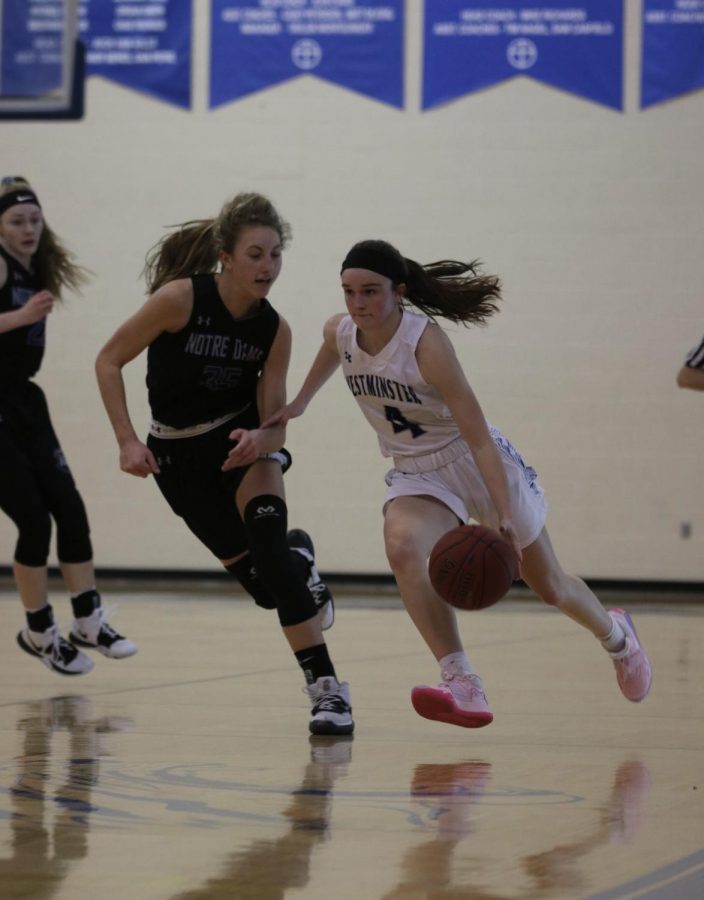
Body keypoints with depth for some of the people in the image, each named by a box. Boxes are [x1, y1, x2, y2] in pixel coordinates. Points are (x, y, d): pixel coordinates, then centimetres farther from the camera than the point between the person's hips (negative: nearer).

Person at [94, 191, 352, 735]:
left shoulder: (275, 331, -13)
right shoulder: (181, 298, -22)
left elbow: (274, 420, -10)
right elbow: (109, 361, -13)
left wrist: (260, 439, -33)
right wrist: (128, 440, -20)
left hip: (246, 441, 1)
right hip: (180, 455, -1)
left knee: (268, 538, -27)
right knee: (263, 580, -3)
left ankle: (325, 686, -21)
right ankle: (298, 559, 38)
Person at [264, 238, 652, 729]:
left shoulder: (426, 343, -30)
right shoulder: (341, 333, -11)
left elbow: (478, 435, -32)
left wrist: (503, 514, -39)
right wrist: (298, 404, 21)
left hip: (480, 463, -4)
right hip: (417, 473, 4)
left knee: (549, 586, 12)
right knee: (403, 547, -30)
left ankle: (615, 634, 47)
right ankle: (464, 688, -33)